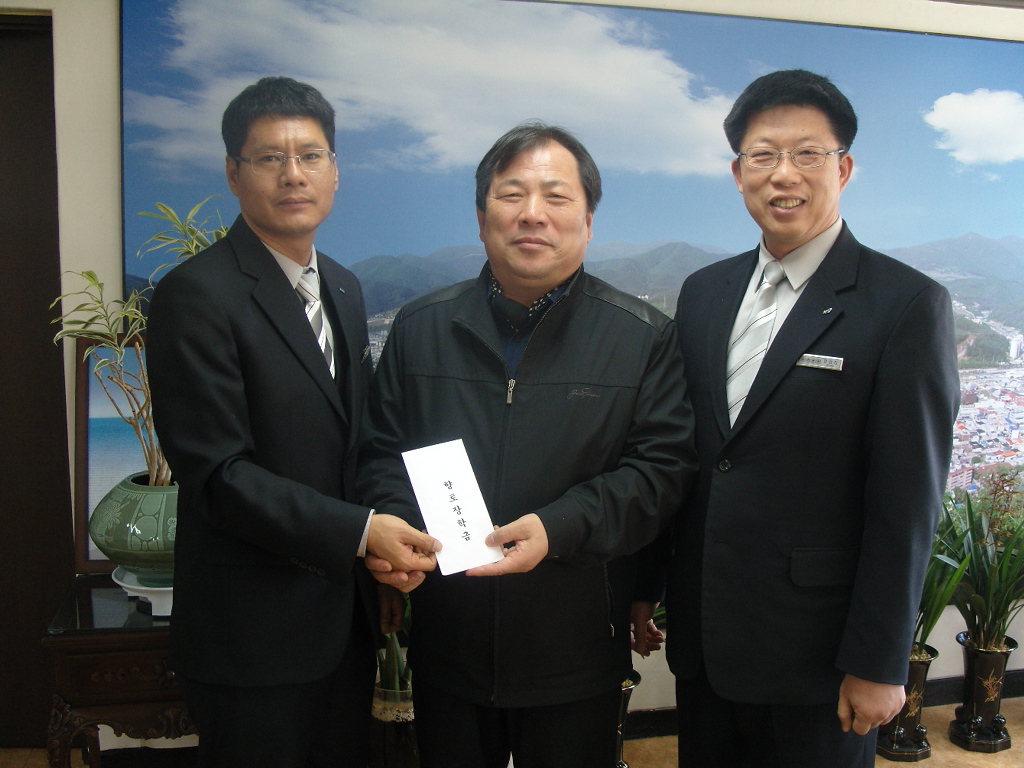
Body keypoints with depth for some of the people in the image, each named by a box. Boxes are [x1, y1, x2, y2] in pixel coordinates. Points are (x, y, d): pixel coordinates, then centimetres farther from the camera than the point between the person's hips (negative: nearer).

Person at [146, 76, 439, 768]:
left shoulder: (344, 289, 10)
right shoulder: (197, 295, -15)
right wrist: (360, 532, -24)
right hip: (254, 634, -7)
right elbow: (216, 472, -20)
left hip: (346, 618, 7)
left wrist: (388, 555, 4)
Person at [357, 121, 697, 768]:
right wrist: (393, 526, -11)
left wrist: (557, 527, -21)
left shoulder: (645, 338, -3)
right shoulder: (421, 327, 6)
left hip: (575, 656, -1)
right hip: (447, 644, 2)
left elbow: (661, 466, -8)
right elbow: (384, 448, 9)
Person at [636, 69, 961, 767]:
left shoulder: (908, 305, -11)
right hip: (701, 635, 5)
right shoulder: (703, 292, 6)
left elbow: (907, 506, -12)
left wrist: (877, 663, -11)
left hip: (815, 655, -5)